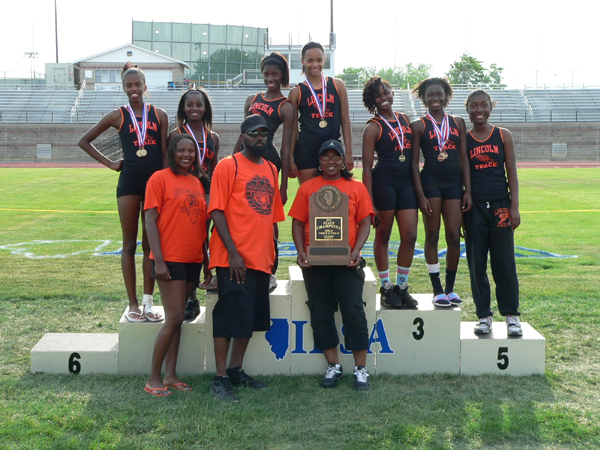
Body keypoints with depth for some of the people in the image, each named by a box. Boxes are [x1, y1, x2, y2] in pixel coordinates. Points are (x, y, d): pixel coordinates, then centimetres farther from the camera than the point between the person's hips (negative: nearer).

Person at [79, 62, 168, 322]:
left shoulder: (159, 115, 6)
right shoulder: (118, 116, 5)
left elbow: (165, 152, 5)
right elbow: (84, 141, 11)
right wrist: (109, 163, 5)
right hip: (129, 183, -1)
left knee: (151, 244, 5)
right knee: (129, 244, 3)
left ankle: (148, 303, 12)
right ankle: (133, 304, 9)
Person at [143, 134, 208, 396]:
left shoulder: (197, 182, 13)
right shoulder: (160, 178, -5)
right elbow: (150, 221, -9)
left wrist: (205, 258, 14)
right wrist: (158, 260, -15)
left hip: (192, 259, 6)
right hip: (170, 259, -6)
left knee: (177, 318, 10)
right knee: (174, 318, -8)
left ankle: (170, 375, 18)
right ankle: (154, 378, 3)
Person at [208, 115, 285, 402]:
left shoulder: (271, 169, 15)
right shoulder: (228, 166, -4)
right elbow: (217, 211, -10)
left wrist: (271, 253, 15)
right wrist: (232, 252, -17)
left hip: (261, 257, 7)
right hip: (234, 259, -7)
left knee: (251, 317, 13)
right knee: (229, 316, -5)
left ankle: (236, 370, 26)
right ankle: (220, 379, 5)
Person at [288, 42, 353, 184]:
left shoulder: (337, 85, 7)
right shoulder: (296, 92, 3)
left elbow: (345, 120, 7)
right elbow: (293, 128, 4)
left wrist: (349, 153, 2)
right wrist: (290, 160, 0)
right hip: (306, 150, -1)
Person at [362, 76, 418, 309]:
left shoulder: (405, 120, 13)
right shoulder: (373, 127, -3)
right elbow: (367, 167, -6)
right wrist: (369, 203, -11)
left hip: (406, 182, 5)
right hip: (383, 181, -5)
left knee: (410, 235, 0)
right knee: (383, 235, 5)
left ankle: (401, 287, 13)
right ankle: (386, 288, 16)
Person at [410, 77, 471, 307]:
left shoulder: (458, 123, 11)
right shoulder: (418, 125, 3)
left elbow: (464, 159, 10)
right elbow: (414, 162, -1)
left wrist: (468, 191, 3)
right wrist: (420, 195, -8)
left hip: (454, 183, 3)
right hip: (430, 182, -3)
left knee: (454, 236, 0)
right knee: (432, 236, 2)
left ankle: (450, 288, 14)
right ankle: (437, 290, 10)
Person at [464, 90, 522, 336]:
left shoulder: (503, 135, 5)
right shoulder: (463, 139, 5)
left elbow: (512, 174, 4)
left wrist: (514, 207, -4)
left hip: (500, 205, 0)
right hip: (474, 207, 1)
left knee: (505, 262, 0)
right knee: (476, 263, 4)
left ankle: (511, 315, 13)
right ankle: (484, 315, 15)